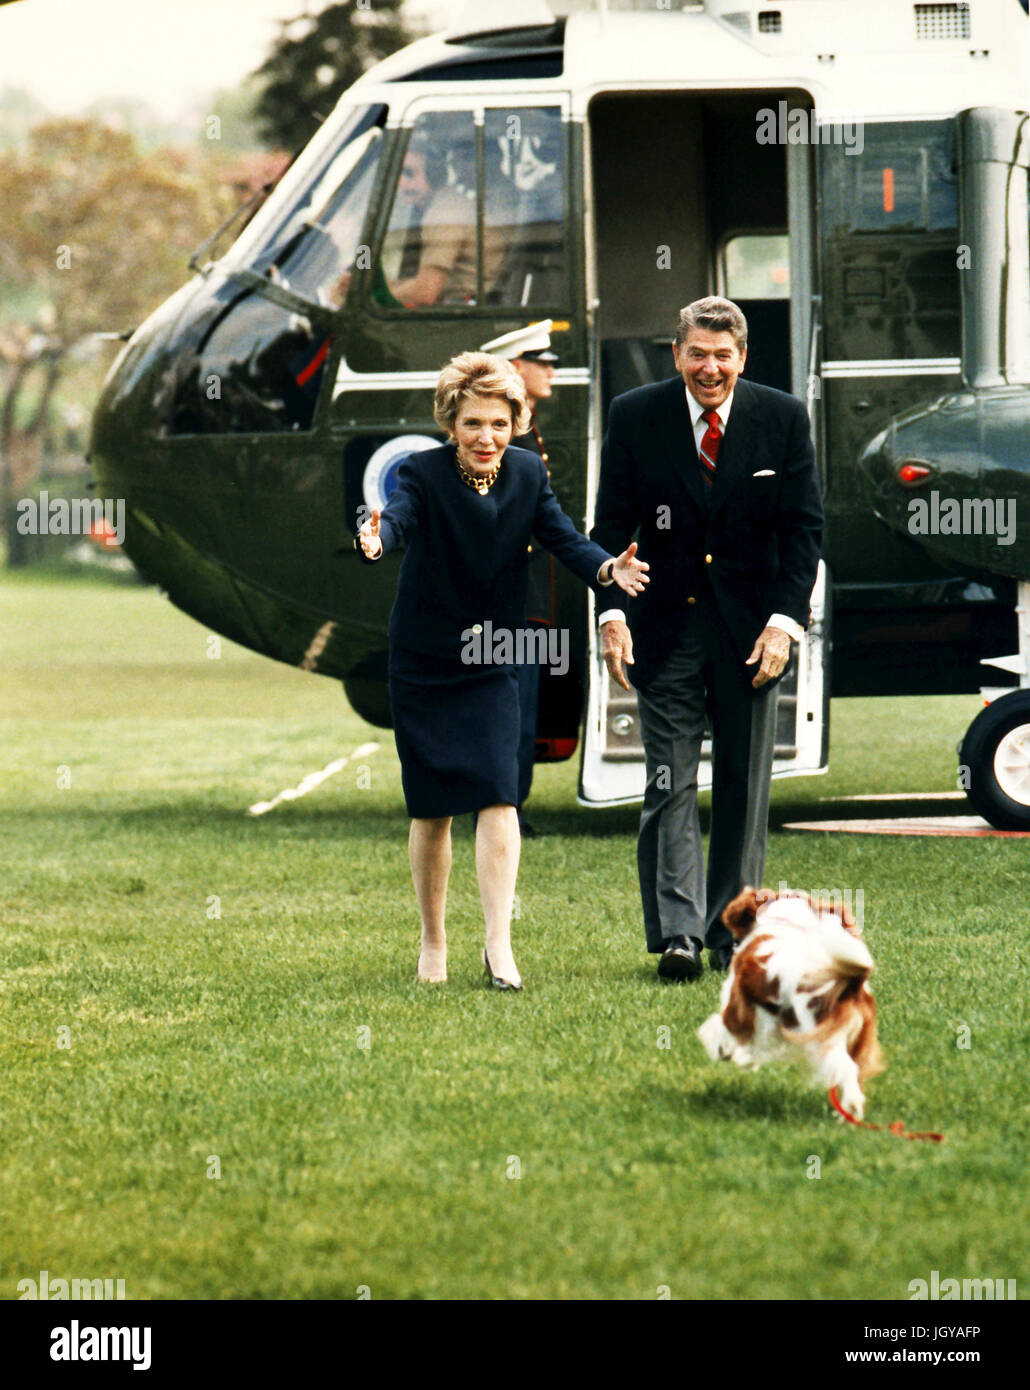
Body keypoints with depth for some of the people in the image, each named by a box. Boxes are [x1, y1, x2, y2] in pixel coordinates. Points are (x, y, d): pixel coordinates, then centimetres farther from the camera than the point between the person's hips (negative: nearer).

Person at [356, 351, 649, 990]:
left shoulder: (527, 474, -2)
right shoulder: (424, 472, -13)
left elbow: (564, 537, -12)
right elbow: (400, 514, -33)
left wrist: (608, 569, -33)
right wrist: (378, 539, -57)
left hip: (493, 665, 2)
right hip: (424, 664, -2)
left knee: (498, 797, -12)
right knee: (432, 810, 5)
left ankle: (499, 946, -13)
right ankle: (433, 944, 21)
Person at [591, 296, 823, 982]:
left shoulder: (782, 418, -1)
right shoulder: (635, 416, -2)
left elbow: (805, 526, 0)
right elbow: (612, 525, 2)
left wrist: (786, 619, -9)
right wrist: (612, 613, -9)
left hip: (753, 630, 1)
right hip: (667, 628, -1)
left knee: (744, 791, 6)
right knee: (670, 788, -8)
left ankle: (732, 937, 14)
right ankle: (677, 935, -11)